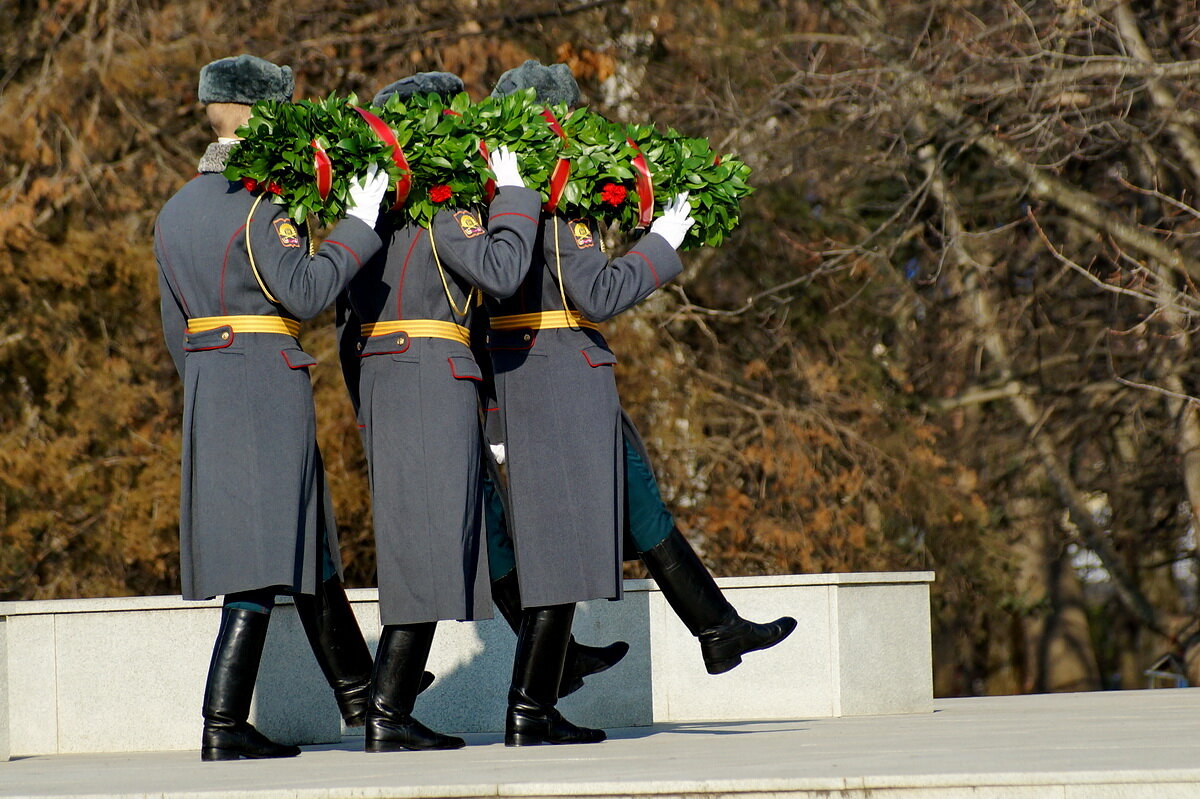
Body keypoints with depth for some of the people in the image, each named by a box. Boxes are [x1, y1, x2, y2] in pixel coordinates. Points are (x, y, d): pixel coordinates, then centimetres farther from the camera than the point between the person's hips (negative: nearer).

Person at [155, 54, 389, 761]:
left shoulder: (177, 211, 15)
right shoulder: (258, 203, -12)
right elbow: (304, 293, -20)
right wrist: (361, 225, -14)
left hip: (206, 388, 9)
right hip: (268, 385, -9)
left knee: (308, 546, 18)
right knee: (267, 560, -7)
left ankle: (358, 691, 29)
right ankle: (224, 727, -10)